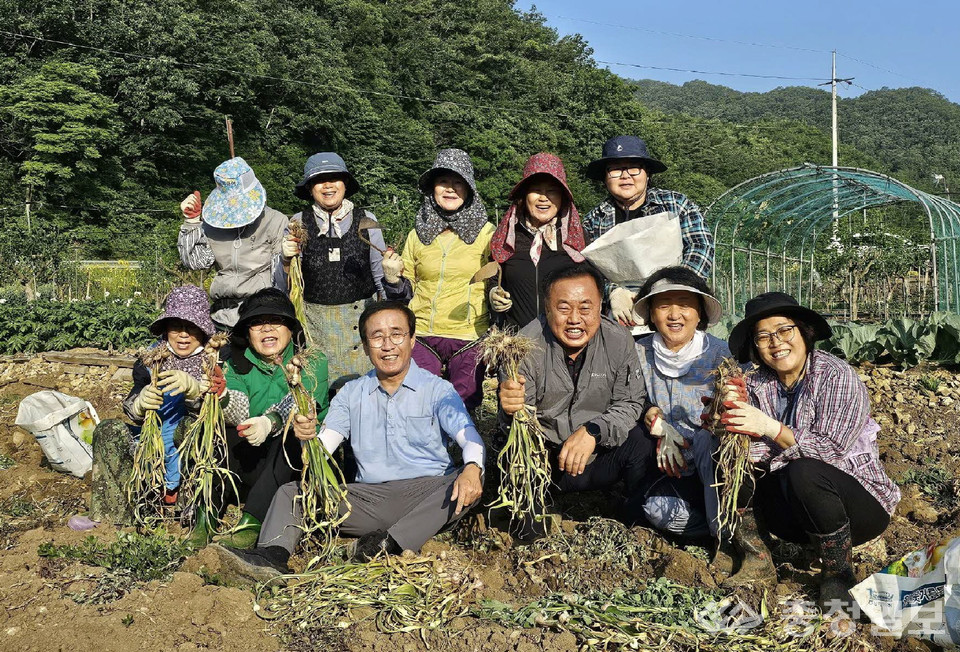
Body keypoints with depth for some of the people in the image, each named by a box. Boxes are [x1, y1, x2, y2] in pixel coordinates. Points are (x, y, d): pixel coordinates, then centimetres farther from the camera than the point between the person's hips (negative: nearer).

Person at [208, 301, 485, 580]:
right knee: (291, 492, -7)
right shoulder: (351, 394, 13)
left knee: (469, 482, -32)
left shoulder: (437, 389, 3)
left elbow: (469, 436, -12)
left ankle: (392, 542, -38)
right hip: (369, 498, 3)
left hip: (426, 494, -3)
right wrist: (308, 436, -21)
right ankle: (272, 557, -32)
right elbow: (322, 448, 4)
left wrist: (472, 468, -35)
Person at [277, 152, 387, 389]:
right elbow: (282, 287, 5)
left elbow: (380, 275, 15)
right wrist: (287, 260, -11)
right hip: (314, 322, 0)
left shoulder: (366, 220, 4)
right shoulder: (298, 223, 3)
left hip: (360, 316, 0)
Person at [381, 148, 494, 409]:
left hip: (469, 339, -2)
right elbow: (407, 293, 14)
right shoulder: (418, 234, 8)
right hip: (422, 338, 2)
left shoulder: (487, 234, 0)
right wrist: (392, 278, -7)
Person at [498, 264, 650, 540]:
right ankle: (528, 531, -1)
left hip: (597, 456, 1)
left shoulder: (619, 341, -11)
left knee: (642, 444, -26)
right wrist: (511, 411, -44)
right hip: (542, 459, -1)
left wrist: (593, 431, -24)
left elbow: (630, 404, -5)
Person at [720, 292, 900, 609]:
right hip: (794, 517, 5)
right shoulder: (758, 385, 1)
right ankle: (755, 558, -5)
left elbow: (830, 449, -23)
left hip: (860, 506, -5)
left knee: (804, 471, -34)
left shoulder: (838, 376, -13)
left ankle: (838, 575, -14)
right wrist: (735, 412, -29)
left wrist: (769, 427, -30)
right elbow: (756, 449, -11)